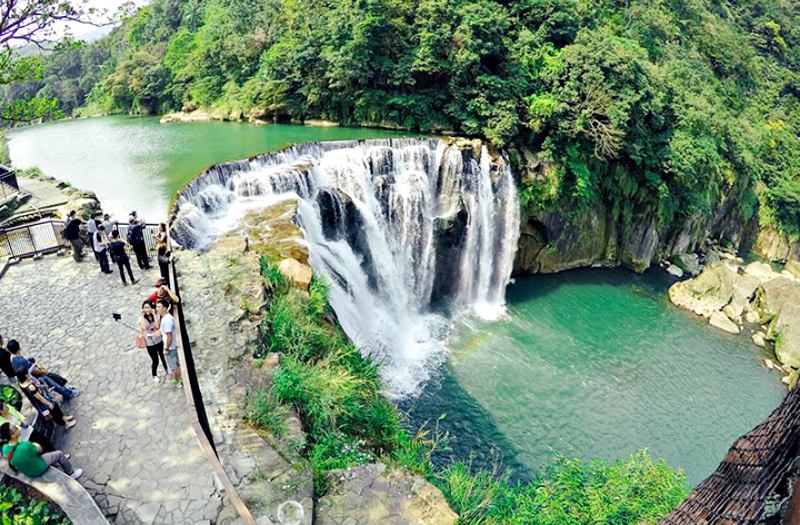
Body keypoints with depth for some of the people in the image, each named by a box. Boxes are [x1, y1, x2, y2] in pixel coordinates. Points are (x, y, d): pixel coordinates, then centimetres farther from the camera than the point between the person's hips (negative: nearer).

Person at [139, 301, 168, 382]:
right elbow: (144, 327, -28)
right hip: (150, 343, -2)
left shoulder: (156, 315, -7)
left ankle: (166, 369, 45)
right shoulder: (141, 318, -11)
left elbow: (157, 326, -21)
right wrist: (143, 316, -24)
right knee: (155, 360, 5)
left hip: (159, 341, 2)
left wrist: (154, 315, -22)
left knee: (163, 357, 18)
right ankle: (154, 375, 30)